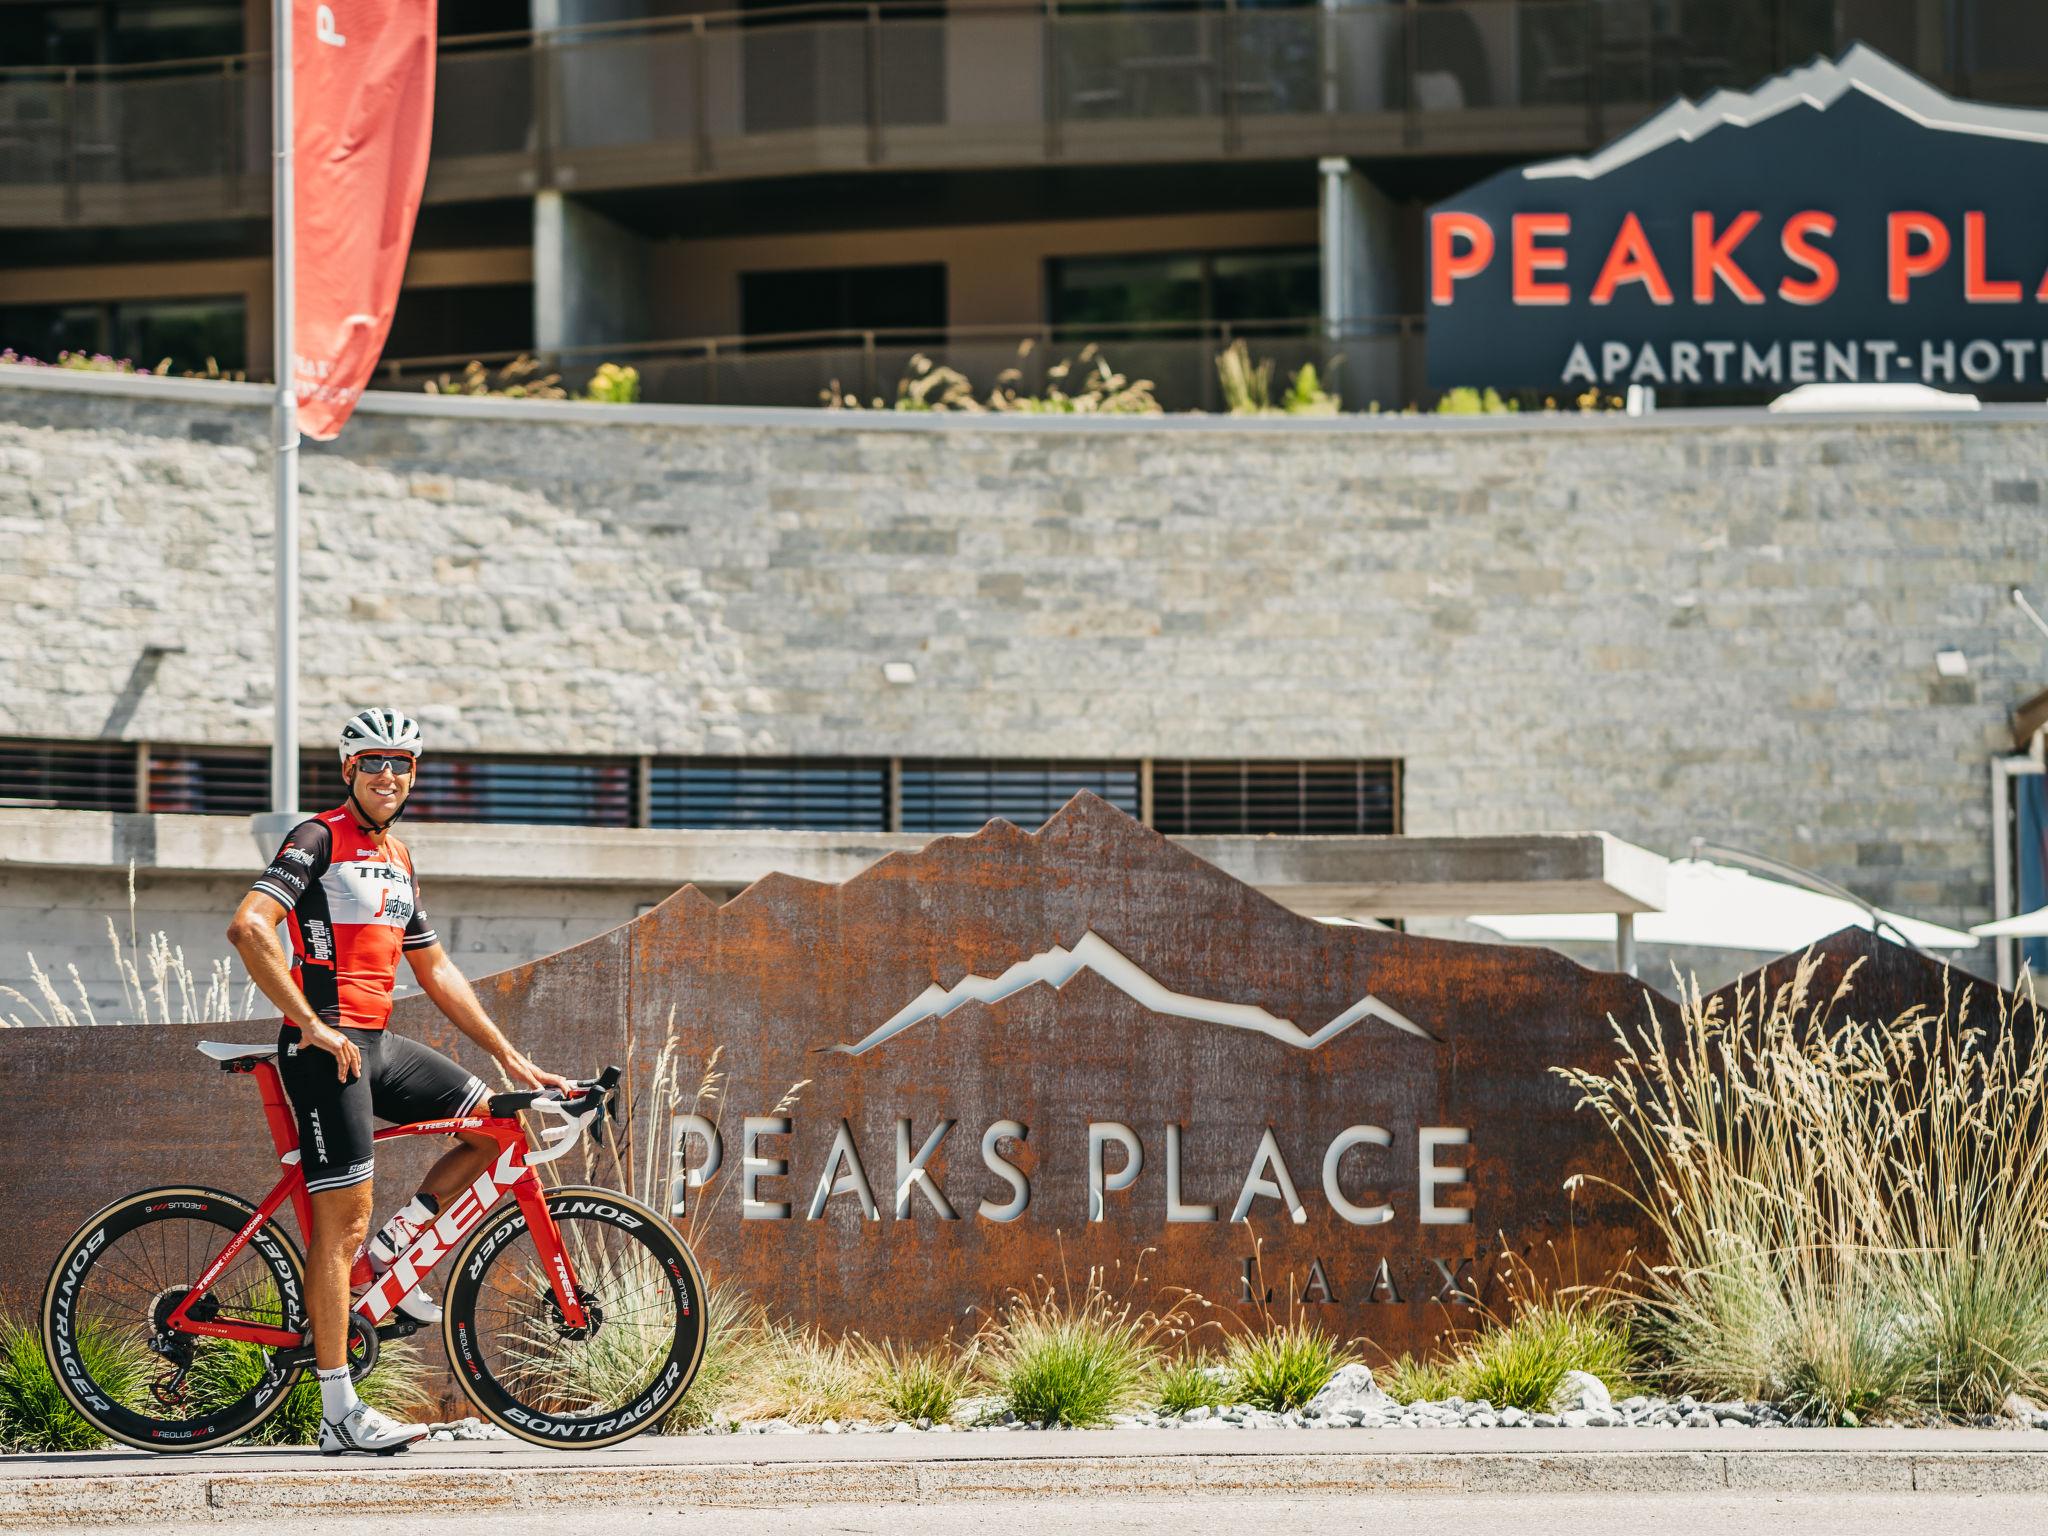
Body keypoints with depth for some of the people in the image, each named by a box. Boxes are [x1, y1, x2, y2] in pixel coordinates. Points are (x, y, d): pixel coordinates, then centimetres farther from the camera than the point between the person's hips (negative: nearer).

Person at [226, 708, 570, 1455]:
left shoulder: (397, 860, 18)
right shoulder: (319, 839, -8)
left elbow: (437, 972, 23)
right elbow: (248, 927, -21)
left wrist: (509, 1056, 19)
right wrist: (310, 1024, -21)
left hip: (380, 1045, 8)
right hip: (328, 1046, -8)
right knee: (342, 1217, -11)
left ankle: (388, 1252, 9)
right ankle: (339, 1413, -10)